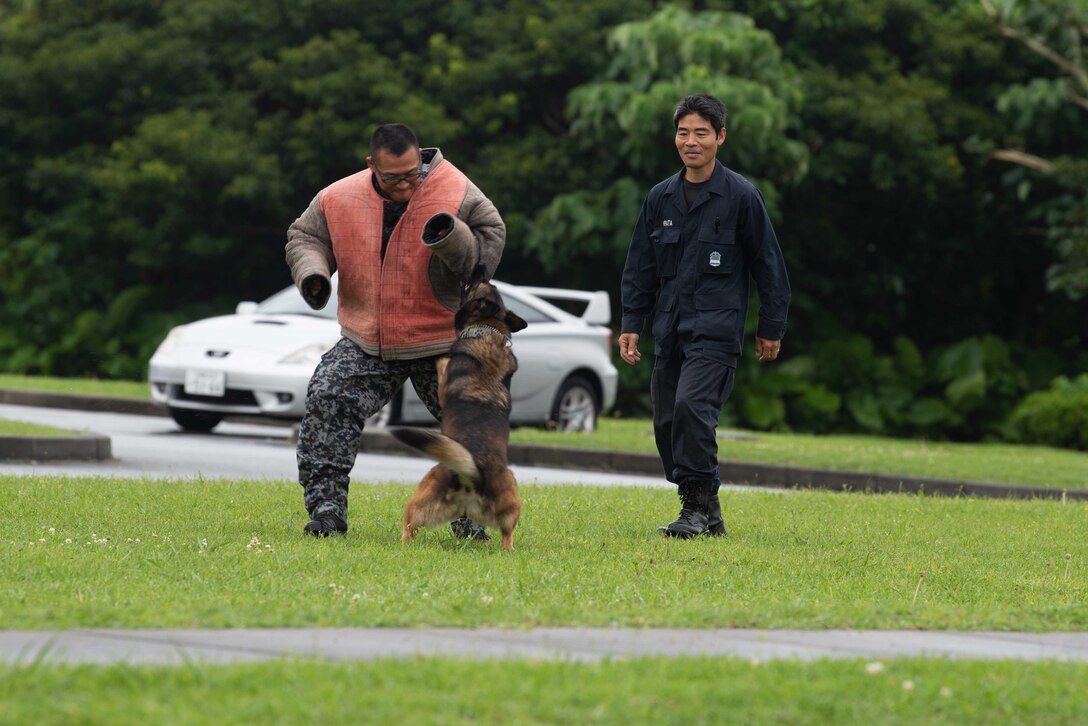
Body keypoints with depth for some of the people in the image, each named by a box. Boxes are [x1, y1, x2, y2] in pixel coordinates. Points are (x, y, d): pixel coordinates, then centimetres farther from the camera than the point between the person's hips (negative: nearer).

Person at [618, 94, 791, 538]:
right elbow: (640, 267, 16)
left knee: (691, 405, -23)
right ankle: (707, 514, 15)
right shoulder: (660, 198, 11)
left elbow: (767, 263, 2)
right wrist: (631, 323, 9)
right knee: (667, 421, 4)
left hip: (716, 329, -6)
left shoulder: (740, 196, -2)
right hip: (670, 330, 6)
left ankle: (698, 502, -13)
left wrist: (771, 327, 2)